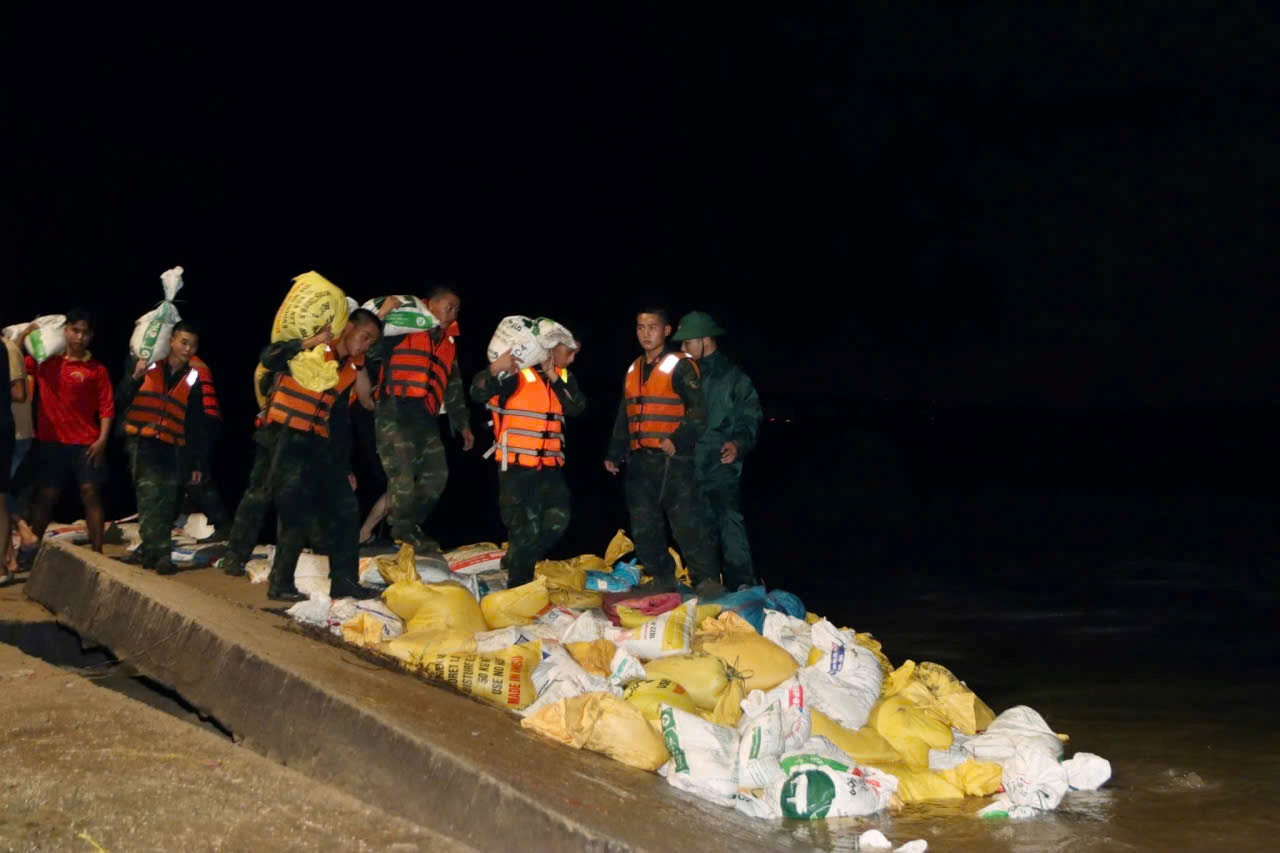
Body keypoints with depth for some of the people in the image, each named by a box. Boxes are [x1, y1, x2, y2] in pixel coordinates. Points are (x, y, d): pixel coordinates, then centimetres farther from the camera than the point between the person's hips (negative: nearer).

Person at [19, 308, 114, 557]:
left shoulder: (97, 369, 4)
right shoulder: (45, 361, 7)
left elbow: (106, 407, 0)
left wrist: (102, 439, -10)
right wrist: (23, 335, -2)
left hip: (86, 444, -1)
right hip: (49, 443, 1)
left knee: (91, 494, -3)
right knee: (44, 496, 4)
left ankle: (97, 552, -2)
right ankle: (32, 549, 10)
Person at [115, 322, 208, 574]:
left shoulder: (193, 379, 10)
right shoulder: (148, 366, 5)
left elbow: (197, 425, 13)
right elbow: (120, 400, 2)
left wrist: (197, 463, 10)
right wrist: (135, 377, -13)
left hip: (172, 449, 3)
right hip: (142, 443, -3)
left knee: (167, 502, -2)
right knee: (150, 494, -15)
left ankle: (148, 550, 11)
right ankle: (161, 553, -20)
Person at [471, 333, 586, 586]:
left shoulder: (563, 377, 12)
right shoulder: (517, 371, -9)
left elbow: (577, 408, -4)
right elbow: (478, 394, -17)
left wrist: (554, 379, -13)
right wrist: (494, 371, -37)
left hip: (550, 467, 6)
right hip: (516, 465, -6)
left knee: (558, 519, -2)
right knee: (525, 528, -5)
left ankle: (516, 561, 21)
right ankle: (518, 585, 8)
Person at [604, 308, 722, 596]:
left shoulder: (680, 366, -3)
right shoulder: (634, 370, 19)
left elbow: (697, 410, -9)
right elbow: (624, 417, 27)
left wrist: (678, 440, -21)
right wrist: (614, 453, 22)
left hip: (673, 460, -7)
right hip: (639, 461, 7)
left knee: (686, 521, -10)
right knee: (644, 525, 7)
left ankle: (707, 579, -5)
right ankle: (662, 577, 18)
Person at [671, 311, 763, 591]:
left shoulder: (733, 377, 1)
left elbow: (751, 417, -2)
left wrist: (739, 443, -17)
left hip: (722, 466, -6)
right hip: (692, 467, 6)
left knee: (729, 523, -14)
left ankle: (742, 585, -14)